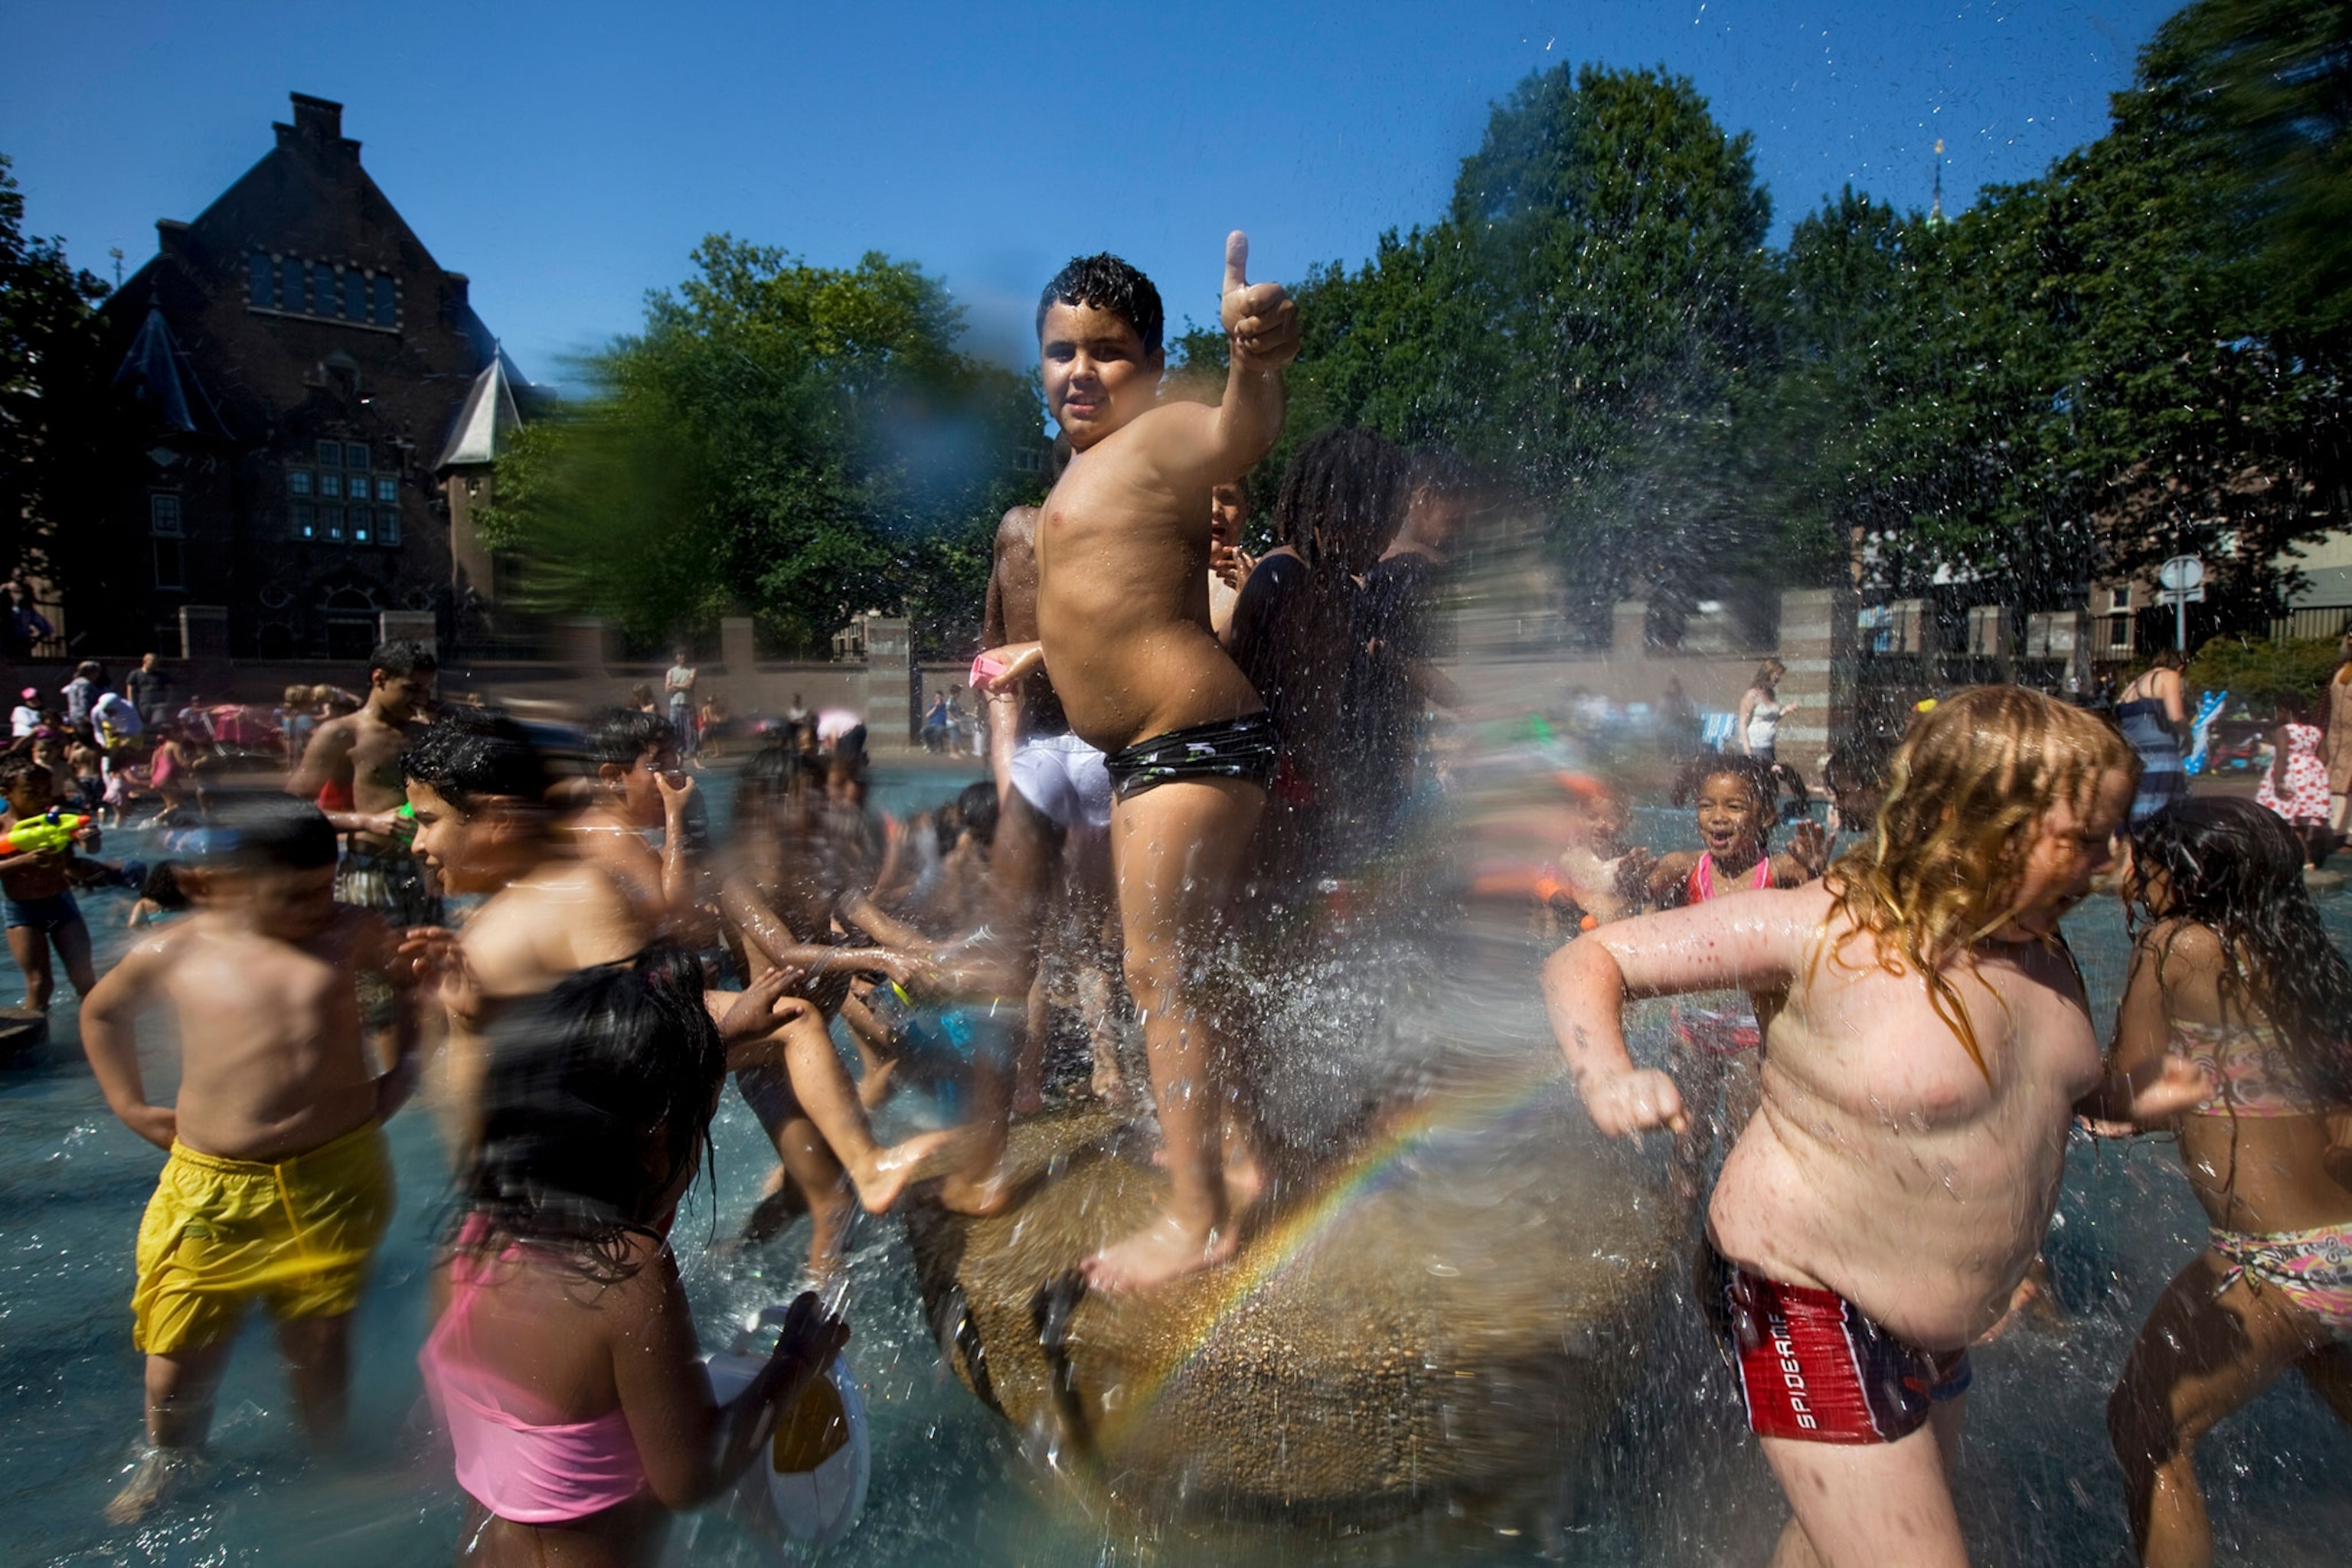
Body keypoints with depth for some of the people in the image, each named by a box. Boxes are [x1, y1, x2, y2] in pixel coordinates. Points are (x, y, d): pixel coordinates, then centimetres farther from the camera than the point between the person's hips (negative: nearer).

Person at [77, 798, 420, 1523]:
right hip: (212, 1189, 0)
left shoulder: (349, 932, -3)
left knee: (318, 1340, 9)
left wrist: (401, 1071, 8)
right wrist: (129, 1104, 11)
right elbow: (103, 1012, 19)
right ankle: (166, 1460, 40)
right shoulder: (173, 954, -3)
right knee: (177, 1361, 7)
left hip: (336, 1177, 0)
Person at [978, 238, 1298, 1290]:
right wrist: (1042, 654, 43)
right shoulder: (1087, 470, 18)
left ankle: (1197, 1221, 7)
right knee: (1173, 966, 20)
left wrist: (1255, 361, -56)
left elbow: (1240, 437, -35)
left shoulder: (1158, 438, -11)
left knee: (1160, 973, -6)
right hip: (1145, 752, 11)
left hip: (1192, 742, -11)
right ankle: (1232, 1150, 37)